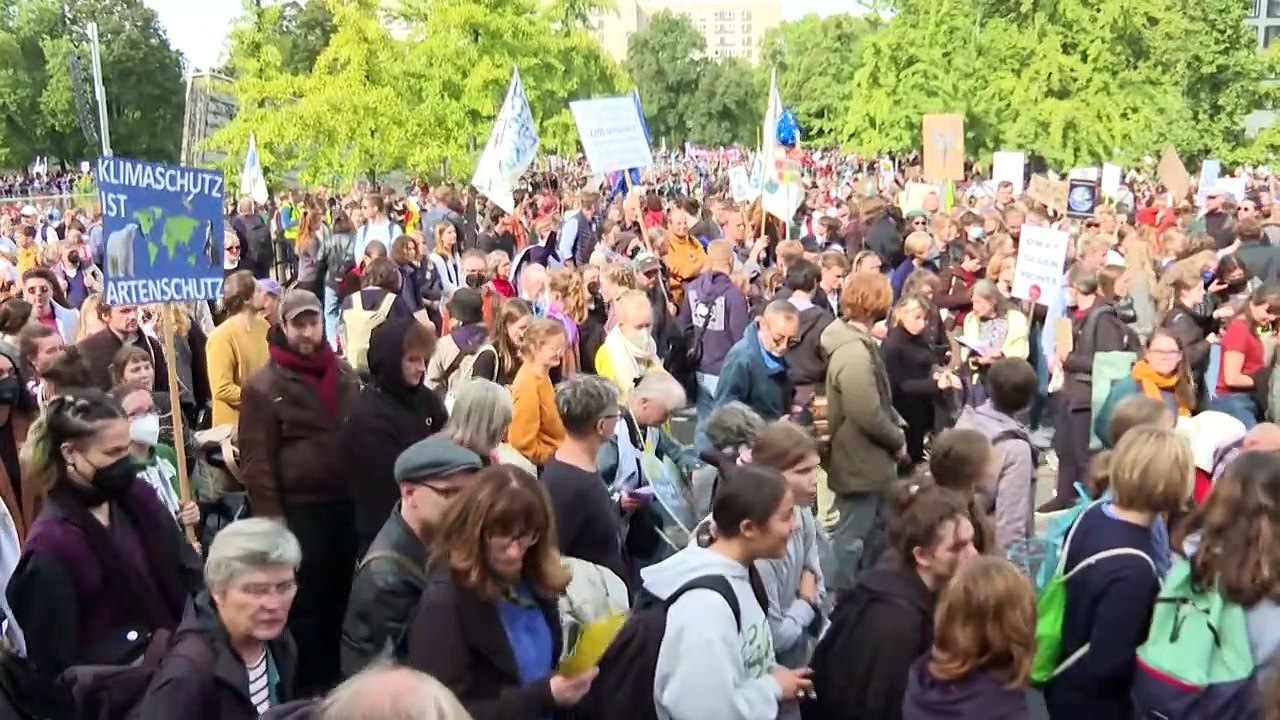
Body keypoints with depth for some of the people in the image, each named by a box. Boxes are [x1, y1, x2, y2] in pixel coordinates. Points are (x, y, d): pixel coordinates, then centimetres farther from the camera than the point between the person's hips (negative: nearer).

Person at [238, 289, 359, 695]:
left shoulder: (342, 375, 9)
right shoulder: (265, 386, -9)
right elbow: (257, 460, -11)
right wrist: (272, 521, -14)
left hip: (344, 504, 5)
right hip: (298, 510, -5)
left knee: (340, 598, 15)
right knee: (304, 605, 6)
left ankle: (334, 681, 30)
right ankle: (308, 688, 20)